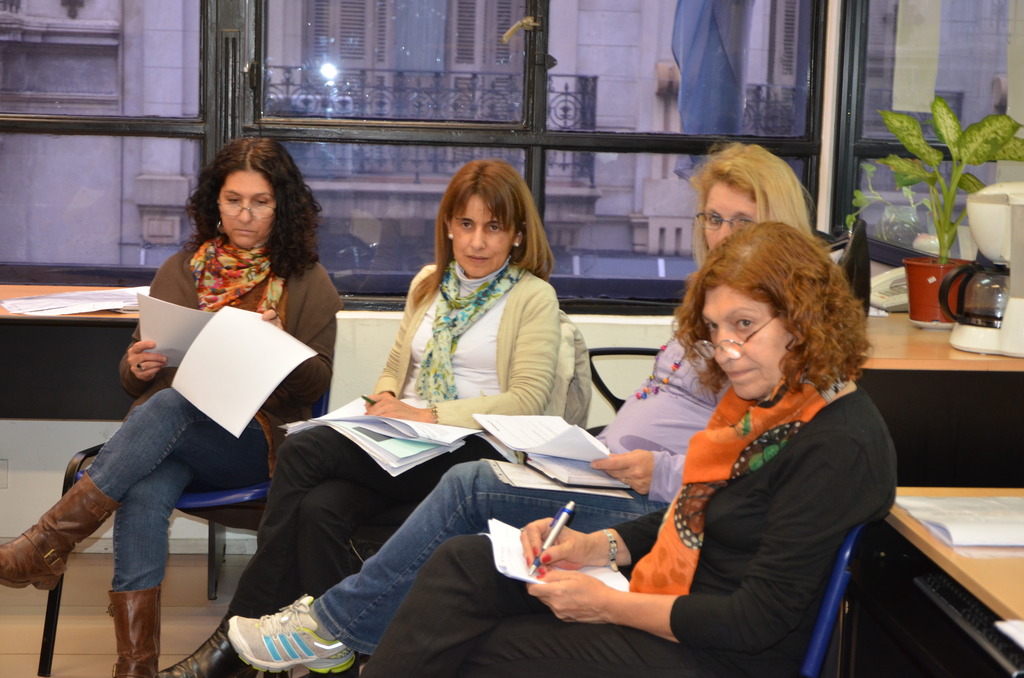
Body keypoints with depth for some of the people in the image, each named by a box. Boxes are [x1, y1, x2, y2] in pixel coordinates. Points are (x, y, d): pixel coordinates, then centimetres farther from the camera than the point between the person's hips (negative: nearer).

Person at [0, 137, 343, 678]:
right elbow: (136, 383, 21)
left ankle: (50, 540, -31)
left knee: (168, 406, -35)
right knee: (143, 495, -34)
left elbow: (315, 386, 5)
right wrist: (137, 368, -4)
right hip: (166, 433, 3)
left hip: (256, 439, -2)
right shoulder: (180, 273, 18)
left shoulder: (307, 283, 10)